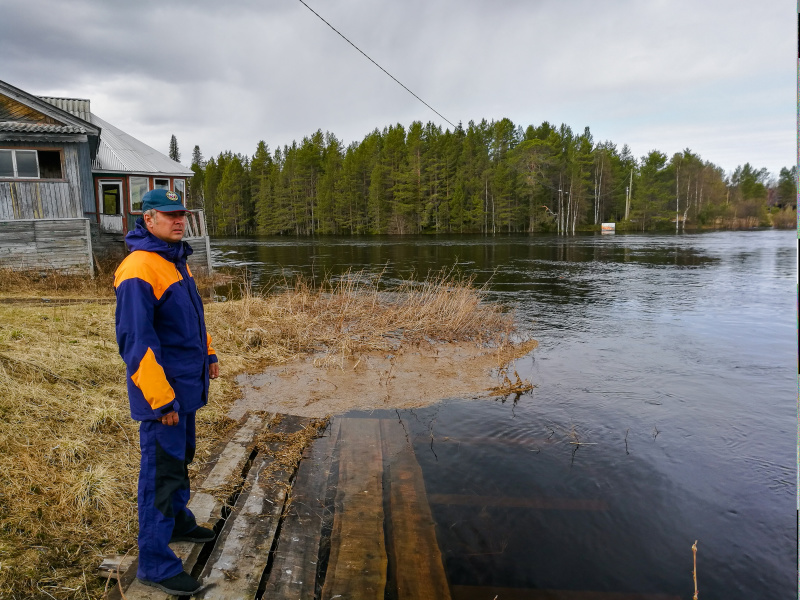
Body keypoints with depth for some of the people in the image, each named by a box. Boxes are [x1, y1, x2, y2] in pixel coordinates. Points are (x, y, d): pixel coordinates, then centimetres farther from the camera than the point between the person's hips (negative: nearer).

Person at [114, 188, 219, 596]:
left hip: (187, 383, 9)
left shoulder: (176, 260, 10)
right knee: (161, 471, -1)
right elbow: (136, 342, -23)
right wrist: (161, 400, -22)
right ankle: (155, 563, 12)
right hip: (162, 390, -9)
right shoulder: (139, 270, -21)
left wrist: (208, 353, 18)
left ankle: (178, 522, 41)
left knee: (180, 459, 22)